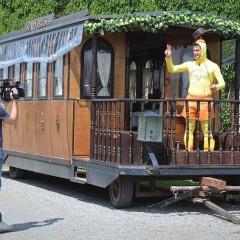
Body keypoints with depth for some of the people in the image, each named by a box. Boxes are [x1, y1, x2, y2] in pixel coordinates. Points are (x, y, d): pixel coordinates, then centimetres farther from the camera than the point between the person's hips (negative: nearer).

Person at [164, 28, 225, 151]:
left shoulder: (212, 66, 1)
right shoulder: (190, 64, 10)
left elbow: (222, 83, -1)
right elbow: (172, 69, 11)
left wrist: (216, 87, -23)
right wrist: (168, 58, -6)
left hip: (205, 100, -3)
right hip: (191, 99, 3)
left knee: (206, 130, -1)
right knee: (189, 129, 4)